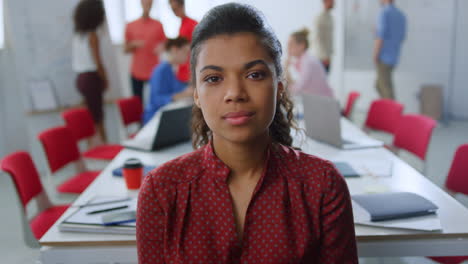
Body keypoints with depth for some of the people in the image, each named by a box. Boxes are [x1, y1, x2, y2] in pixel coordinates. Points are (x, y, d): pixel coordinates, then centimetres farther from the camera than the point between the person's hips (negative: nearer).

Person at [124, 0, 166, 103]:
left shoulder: (158, 25, 6)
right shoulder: (130, 26, 8)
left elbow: (164, 43, 12)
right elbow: (126, 49, 12)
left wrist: (160, 47, -11)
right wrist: (134, 45, -8)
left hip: (154, 72, -1)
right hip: (137, 73, 1)